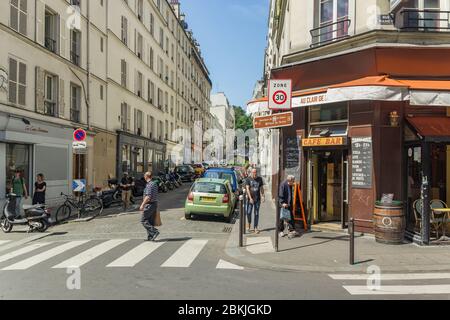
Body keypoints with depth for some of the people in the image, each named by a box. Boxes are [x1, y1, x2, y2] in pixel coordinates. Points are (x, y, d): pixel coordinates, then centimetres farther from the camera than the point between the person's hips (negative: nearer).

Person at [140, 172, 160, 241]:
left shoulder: (149, 185, -16)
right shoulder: (155, 184, 13)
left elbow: (148, 197, -24)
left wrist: (142, 205, -21)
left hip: (149, 204, -9)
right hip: (155, 204, 9)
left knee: (143, 220, -2)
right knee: (151, 221, 12)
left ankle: (154, 231, -12)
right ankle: (150, 237, 14)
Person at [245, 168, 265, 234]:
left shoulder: (260, 179, 6)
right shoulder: (248, 179, -3)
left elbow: (261, 188, 11)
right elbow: (247, 189, -9)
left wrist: (263, 196, 0)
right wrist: (250, 198, -18)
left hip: (257, 199, 2)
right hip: (250, 199, -2)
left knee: (256, 213, 4)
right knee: (248, 212, -4)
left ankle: (255, 228, 10)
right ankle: (249, 223, 24)